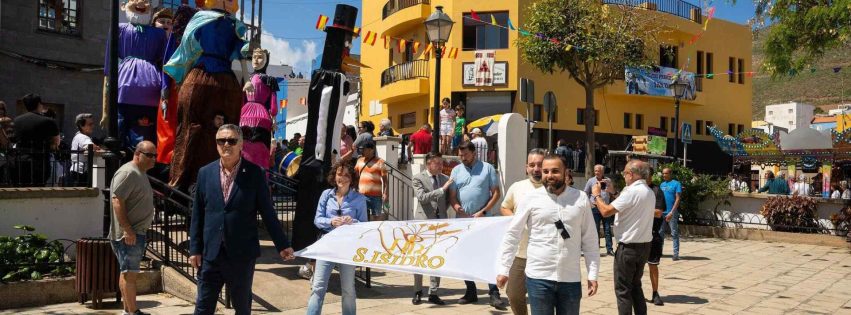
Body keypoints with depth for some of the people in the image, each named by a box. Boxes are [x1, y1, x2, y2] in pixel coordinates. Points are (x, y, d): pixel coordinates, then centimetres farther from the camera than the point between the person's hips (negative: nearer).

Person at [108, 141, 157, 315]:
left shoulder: (140, 173, 18)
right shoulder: (128, 173, -14)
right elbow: (117, 200, -22)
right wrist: (127, 229, -25)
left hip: (137, 232, 10)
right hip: (128, 233, -10)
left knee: (129, 272, 14)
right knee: (129, 272, -7)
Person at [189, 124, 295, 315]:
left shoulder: (254, 173, -4)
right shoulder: (205, 173, 4)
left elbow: (267, 212, 0)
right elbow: (197, 215, 7)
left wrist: (282, 245, 1)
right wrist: (195, 249, 3)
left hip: (242, 254, -2)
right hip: (210, 254, 2)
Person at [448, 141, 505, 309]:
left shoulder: (487, 168, 1)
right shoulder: (456, 171, 8)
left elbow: (496, 193, -2)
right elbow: (452, 196, 7)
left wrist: (483, 212, -11)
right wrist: (457, 208, -13)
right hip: (462, 220, 4)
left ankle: (494, 294, -3)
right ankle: (470, 292, 20)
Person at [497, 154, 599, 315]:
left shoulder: (581, 199, 3)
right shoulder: (531, 198, -2)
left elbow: (590, 240, 6)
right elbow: (512, 235, 1)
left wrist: (592, 274, 3)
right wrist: (504, 270, -1)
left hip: (571, 279, 2)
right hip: (539, 277, -1)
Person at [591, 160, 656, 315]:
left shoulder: (632, 191, -19)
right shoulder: (649, 192, 10)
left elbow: (606, 211, -20)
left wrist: (596, 195, -4)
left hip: (628, 247, -9)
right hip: (644, 245, 9)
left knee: (623, 290, 0)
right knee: (635, 286, 19)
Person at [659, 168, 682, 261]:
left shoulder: (676, 184, -5)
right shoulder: (662, 185, 13)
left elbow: (678, 199, -11)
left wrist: (671, 212, -18)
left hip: (672, 213, -6)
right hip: (662, 213, 6)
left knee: (674, 234, -1)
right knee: (660, 233, 10)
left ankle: (676, 254, 1)